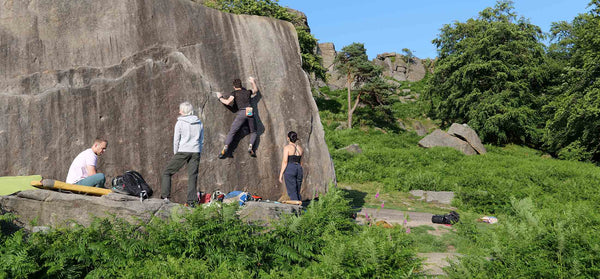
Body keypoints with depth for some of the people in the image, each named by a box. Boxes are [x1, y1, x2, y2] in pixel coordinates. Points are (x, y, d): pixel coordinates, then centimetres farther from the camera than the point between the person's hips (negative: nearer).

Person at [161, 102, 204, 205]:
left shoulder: (180, 123, -4)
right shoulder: (199, 123, 9)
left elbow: (176, 140, -2)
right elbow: (202, 139, 12)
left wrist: (175, 153, 8)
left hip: (183, 151, -4)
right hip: (196, 152, 4)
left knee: (167, 172, 9)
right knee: (193, 176, 5)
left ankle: (165, 196, 3)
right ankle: (191, 201, 3)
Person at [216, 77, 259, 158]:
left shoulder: (234, 93, 12)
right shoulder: (248, 92, 25)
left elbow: (228, 102, 0)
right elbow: (255, 90, 45)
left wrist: (220, 98, 17)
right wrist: (253, 82, 58)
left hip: (242, 113, -3)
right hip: (251, 113, 3)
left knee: (232, 132, -2)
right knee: (253, 132, 19)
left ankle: (225, 148, -18)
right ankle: (250, 147, -4)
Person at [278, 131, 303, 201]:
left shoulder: (287, 147, -7)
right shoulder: (300, 148, 13)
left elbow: (285, 162, -12)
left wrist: (281, 174, -9)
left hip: (289, 170, -6)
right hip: (299, 170, 6)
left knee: (292, 193, -5)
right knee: (297, 193, 13)